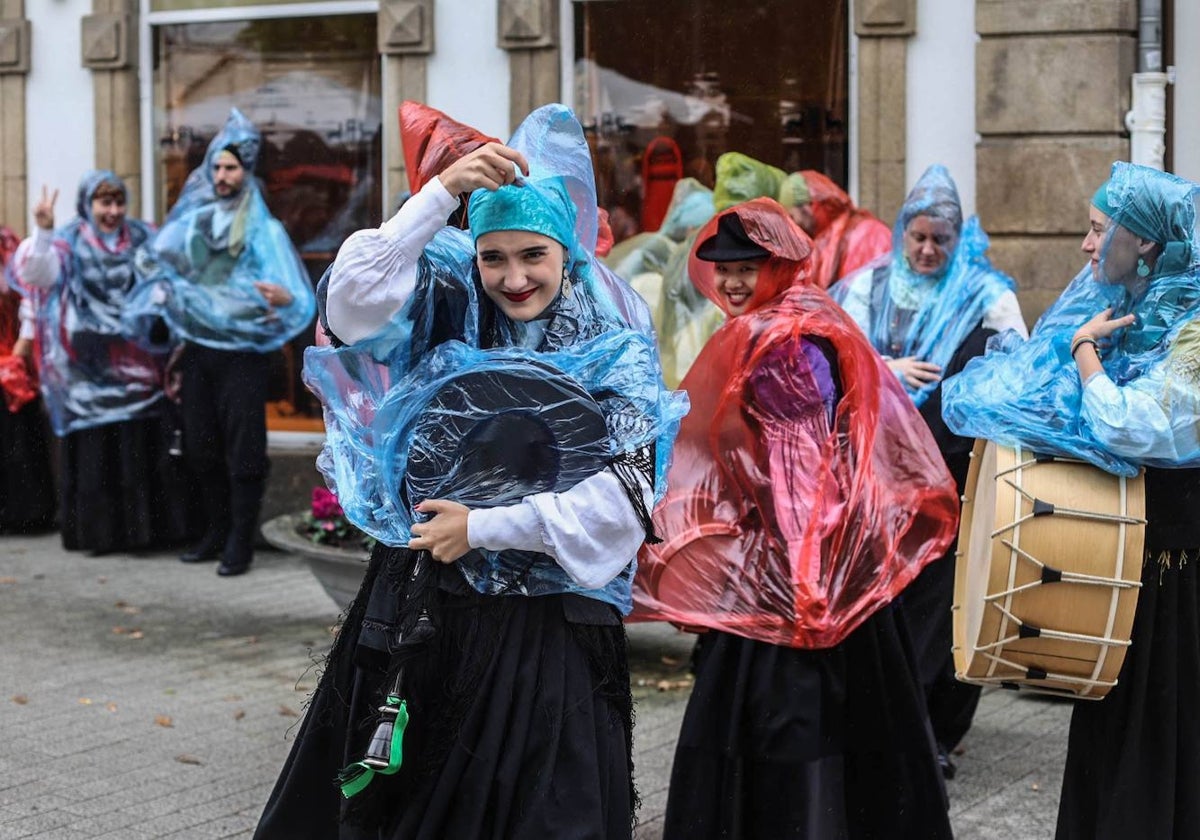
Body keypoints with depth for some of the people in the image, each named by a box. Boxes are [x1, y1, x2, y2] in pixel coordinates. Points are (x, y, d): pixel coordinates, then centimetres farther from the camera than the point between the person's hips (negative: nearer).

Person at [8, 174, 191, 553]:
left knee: (144, 447, 2)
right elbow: (38, 273, -16)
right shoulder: (70, 243, 2)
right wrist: (43, 231, -31)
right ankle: (100, 531, 7)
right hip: (90, 370, -2)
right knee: (95, 451, 0)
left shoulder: (144, 238, 10)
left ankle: (149, 527, 10)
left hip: (137, 366, 2)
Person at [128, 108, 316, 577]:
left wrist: (283, 298, -30)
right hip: (196, 351, 4)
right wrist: (162, 316, 3)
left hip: (241, 354, -4)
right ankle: (215, 533, 18)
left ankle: (240, 543, 0)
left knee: (243, 450, -5)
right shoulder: (191, 223, 13)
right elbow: (160, 270, 19)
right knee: (200, 448, 7)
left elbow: (297, 295, -8)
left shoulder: (264, 230, 1)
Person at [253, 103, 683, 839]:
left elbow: (624, 499, -12)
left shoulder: (617, 351, -5)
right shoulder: (448, 314, 0)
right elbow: (352, 300, -18)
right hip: (423, 609, 3)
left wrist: (484, 528, -12)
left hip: (548, 623, -2)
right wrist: (442, 192, -23)